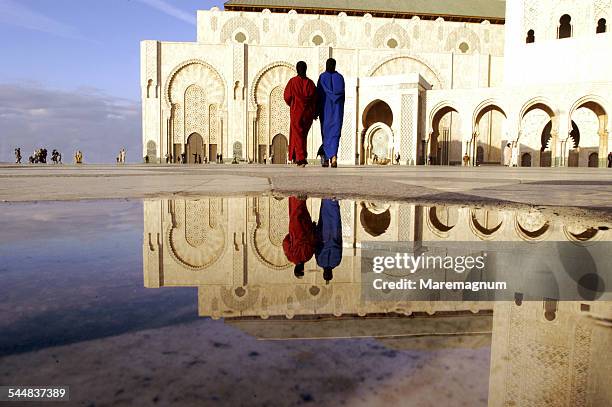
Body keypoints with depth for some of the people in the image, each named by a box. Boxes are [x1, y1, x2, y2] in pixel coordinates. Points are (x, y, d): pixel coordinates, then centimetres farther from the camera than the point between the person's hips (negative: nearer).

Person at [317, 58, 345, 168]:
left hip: (325, 108, -1)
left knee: (326, 133, 8)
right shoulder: (340, 77, 5)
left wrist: (317, 111, -2)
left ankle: (327, 158, 7)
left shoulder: (322, 77, -2)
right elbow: (342, 94, 7)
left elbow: (318, 94, -5)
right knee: (335, 132, -2)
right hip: (337, 108, 1)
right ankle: (333, 157, -18)